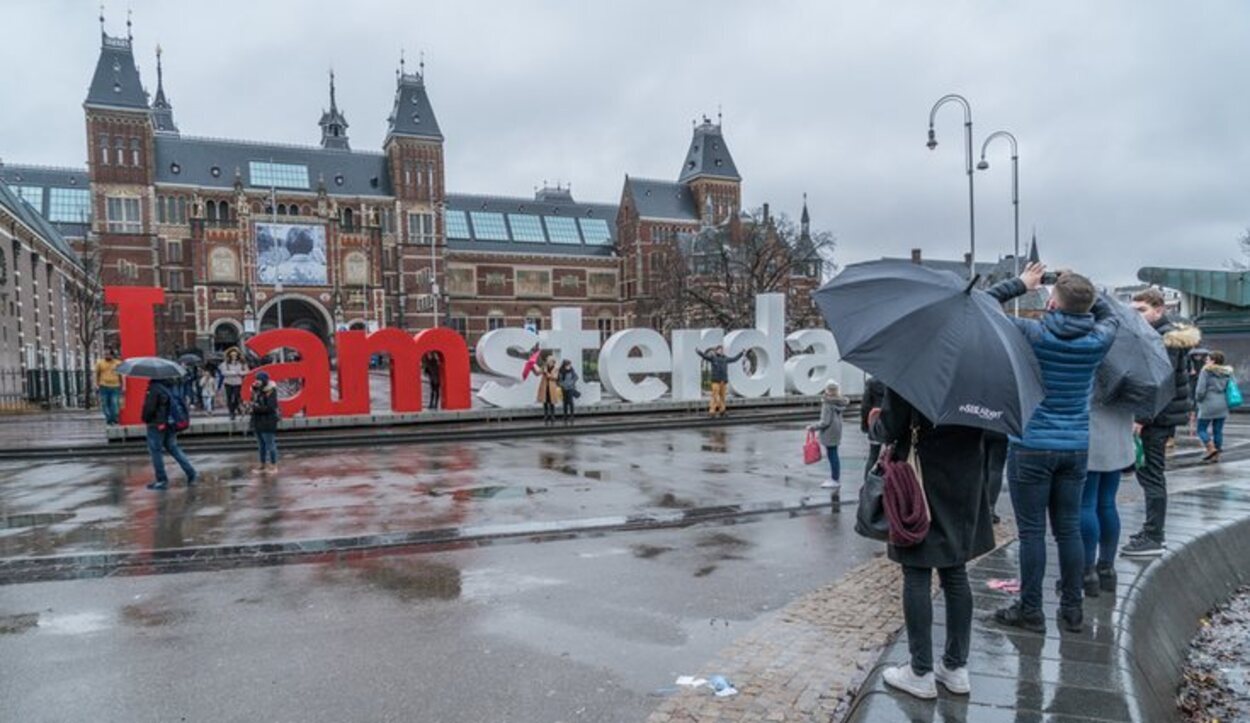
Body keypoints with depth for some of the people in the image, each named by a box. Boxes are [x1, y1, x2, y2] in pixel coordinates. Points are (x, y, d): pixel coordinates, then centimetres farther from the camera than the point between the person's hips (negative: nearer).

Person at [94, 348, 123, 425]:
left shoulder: (118, 363, 6)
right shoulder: (100, 363, 6)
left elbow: (122, 375, 8)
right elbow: (97, 375, 10)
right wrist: (96, 385, 2)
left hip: (115, 387, -1)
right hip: (104, 387, 1)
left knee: (115, 404, -7)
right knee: (105, 404, 1)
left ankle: (115, 419, 3)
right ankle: (109, 419, 9)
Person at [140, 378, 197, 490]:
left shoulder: (154, 388, -22)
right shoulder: (173, 384, 2)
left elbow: (149, 407, -21)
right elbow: (183, 402, 10)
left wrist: (146, 419, -3)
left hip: (158, 425, -7)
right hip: (171, 423, 8)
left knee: (155, 451, 6)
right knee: (173, 448, 18)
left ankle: (162, 480, 11)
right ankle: (191, 473, 11)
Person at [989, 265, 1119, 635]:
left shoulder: (1033, 334, -14)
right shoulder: (1099, 340, -2)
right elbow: (1110, 317, 23)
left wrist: (1020, 284, 5)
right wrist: (1083, 291, 14)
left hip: (1031, 447, -4)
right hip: (1076, 448, 4)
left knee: (1031, 531, 3)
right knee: (1069, 528, 12)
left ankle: (1030, 611, 11)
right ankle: (1072, 611, 21)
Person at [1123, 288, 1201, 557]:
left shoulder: (1165, 338, -14)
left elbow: (1163, 386, -21)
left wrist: (1141, 419, -21)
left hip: (1157, 418, -10)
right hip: (1154, 416, 10)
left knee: (1152, 476, -5)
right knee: (1148, 473, 16)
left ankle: (1153, 539, 2)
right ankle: (1152, 531, 27)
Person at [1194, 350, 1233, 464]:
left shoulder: (1206, 371, -10)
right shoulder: (1228, 372, 8)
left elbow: (1200, 390, -14)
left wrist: (1198, 399, 3)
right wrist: (1226, 400, 18)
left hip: (1208, 405, -6)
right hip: (1223, 406, 6)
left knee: (1202, 429, 5)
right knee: (1218, 430, 9)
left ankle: (1211, 448, -11)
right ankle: (1216, 456, 10)